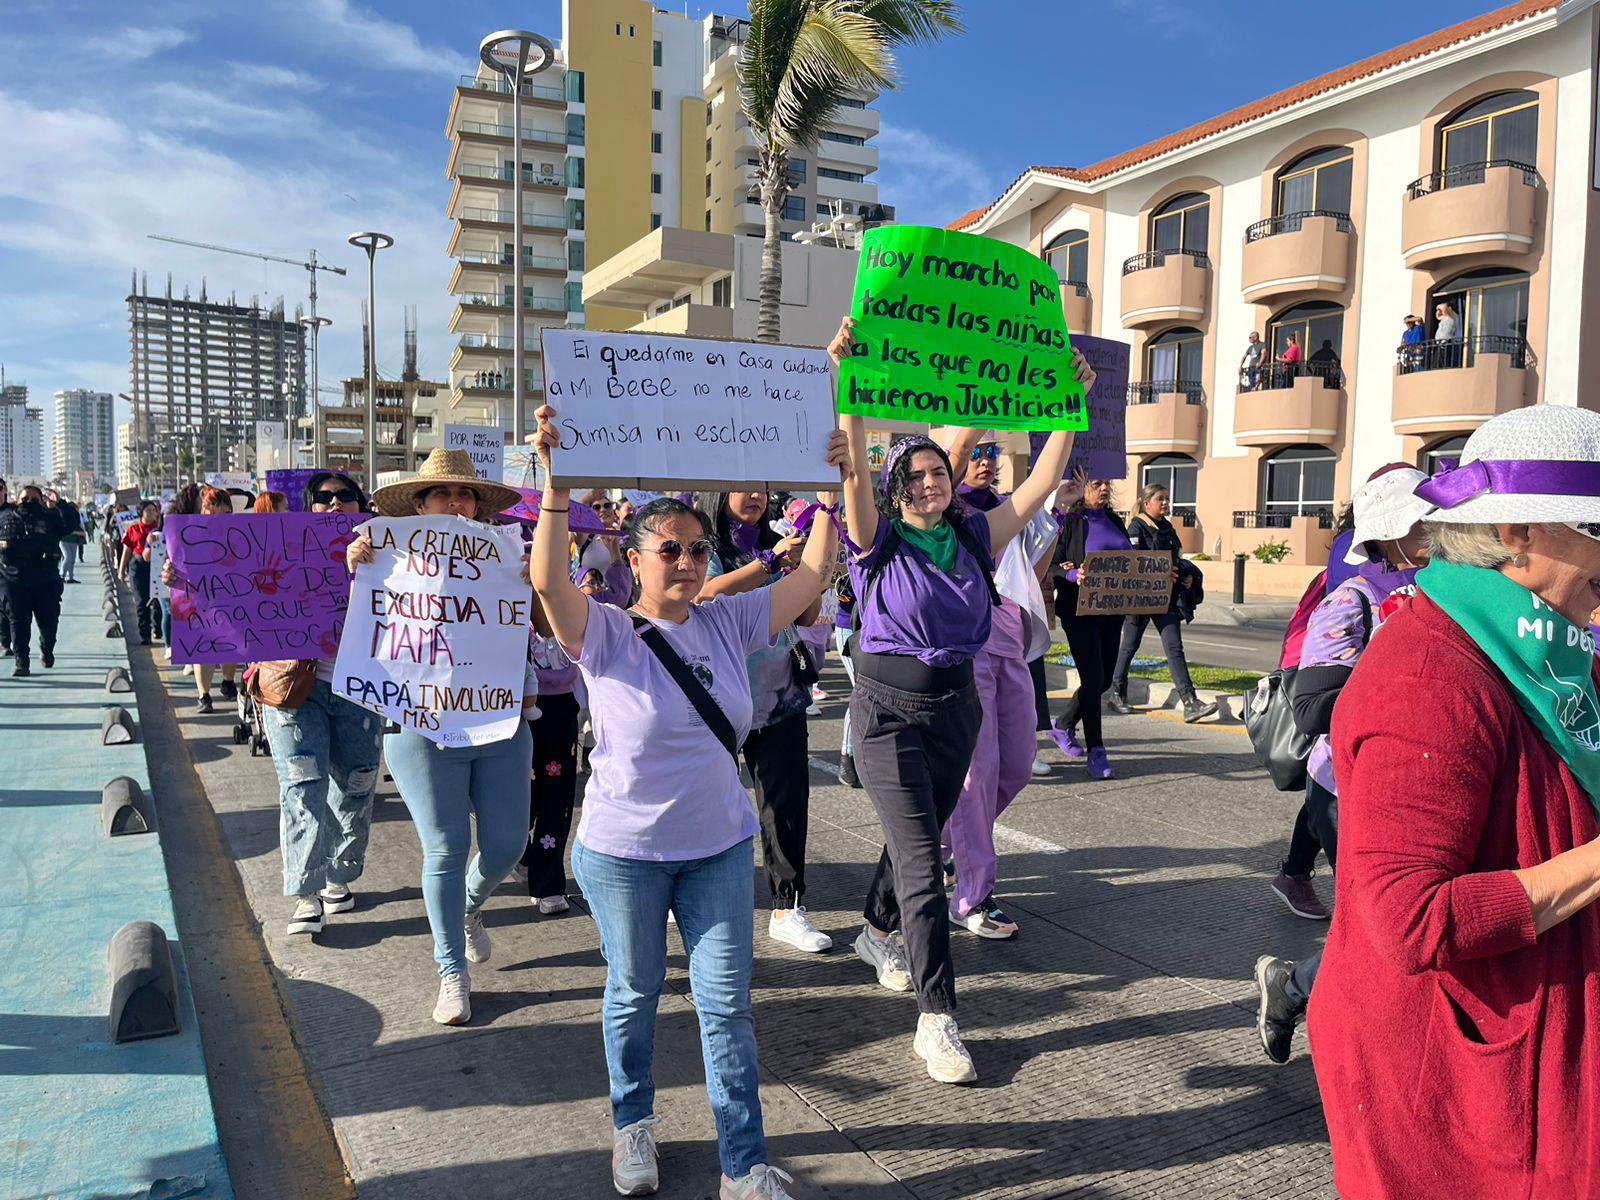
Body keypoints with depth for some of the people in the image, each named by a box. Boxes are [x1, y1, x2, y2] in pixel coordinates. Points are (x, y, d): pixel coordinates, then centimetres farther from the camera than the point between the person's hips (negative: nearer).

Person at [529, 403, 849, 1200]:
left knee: (728, 1004, 8)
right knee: (633, 995, 18)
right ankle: (632, 1123, 44)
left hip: (720, 847, 3)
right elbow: (549, 580, -32)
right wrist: (557, 484, -41)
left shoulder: (728, 623, -2)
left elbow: (813, 573, -2)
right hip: (623, 853, -2)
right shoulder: (605, 635, -13)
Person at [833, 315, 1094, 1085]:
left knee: (917, 840, 20)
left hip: (956, 708, 5)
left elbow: (1042, 483, 0)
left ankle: (878, 933, 47)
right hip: (888, 710, -5)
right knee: (922, 859, -9)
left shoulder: (975, 538, 3)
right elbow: (854, 469, -22)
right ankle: (936, 1018, -3)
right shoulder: (879, 543, -7)